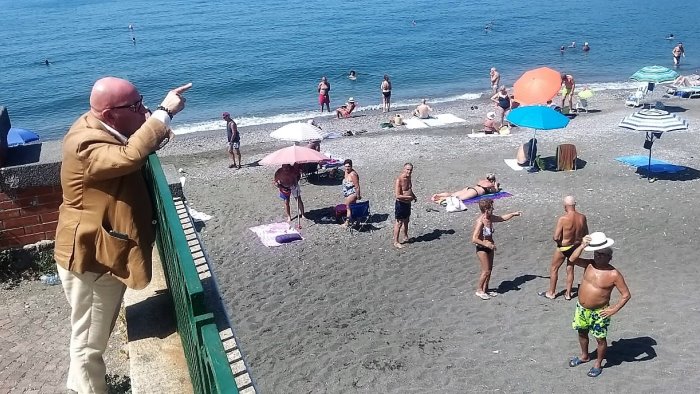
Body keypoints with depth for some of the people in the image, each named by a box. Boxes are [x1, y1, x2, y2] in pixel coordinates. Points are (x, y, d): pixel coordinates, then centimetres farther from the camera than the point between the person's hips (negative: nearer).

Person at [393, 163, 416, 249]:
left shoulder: (408, 178, 5)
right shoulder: (399, 180, -22)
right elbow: (397, 195, -27)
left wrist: (414, 196, 7)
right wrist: (409, 197, -22)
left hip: (408, 203, 8)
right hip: (401, 204, -8)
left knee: (406, 221, 22)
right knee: (399, 223, -1)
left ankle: (405, 237, 40)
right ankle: (396, 242, 8)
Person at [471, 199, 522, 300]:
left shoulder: (490, 218, 0)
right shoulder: (480, 222, -26)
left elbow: (502, 218, 20)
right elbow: (474, 239, -28)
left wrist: (513, 214, 14)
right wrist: (486, 244, -30)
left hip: (489, 247, 8)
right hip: (482, 249, -8)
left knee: (489, 269, 15)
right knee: (486, 271, -3)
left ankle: (485, 289, 28)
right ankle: (479, 290, 13)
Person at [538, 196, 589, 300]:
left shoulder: (563, 219, -26)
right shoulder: (582, 217, -10)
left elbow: (556, 237, -25)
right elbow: (585, 234, 3)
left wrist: (557, 240, -3)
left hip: (563, 248, -5)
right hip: (576, 247, 5)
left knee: (554, 269, 15)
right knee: (570, 269, 20)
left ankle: (551, 292, 26)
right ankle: (568, 294, 28)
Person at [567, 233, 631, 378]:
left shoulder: (614, 274, -19)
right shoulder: (590, 264, -5)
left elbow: (626, 295, -15)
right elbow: (572, 259, -17)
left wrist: (614, 309, -21)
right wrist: (582, 245, -24)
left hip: (599, 312, -5)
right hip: (582, 308, 5)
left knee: (600, 339, 11)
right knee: (582, 333, 23)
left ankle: (598, 364, 33)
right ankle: (584, 356, 47)